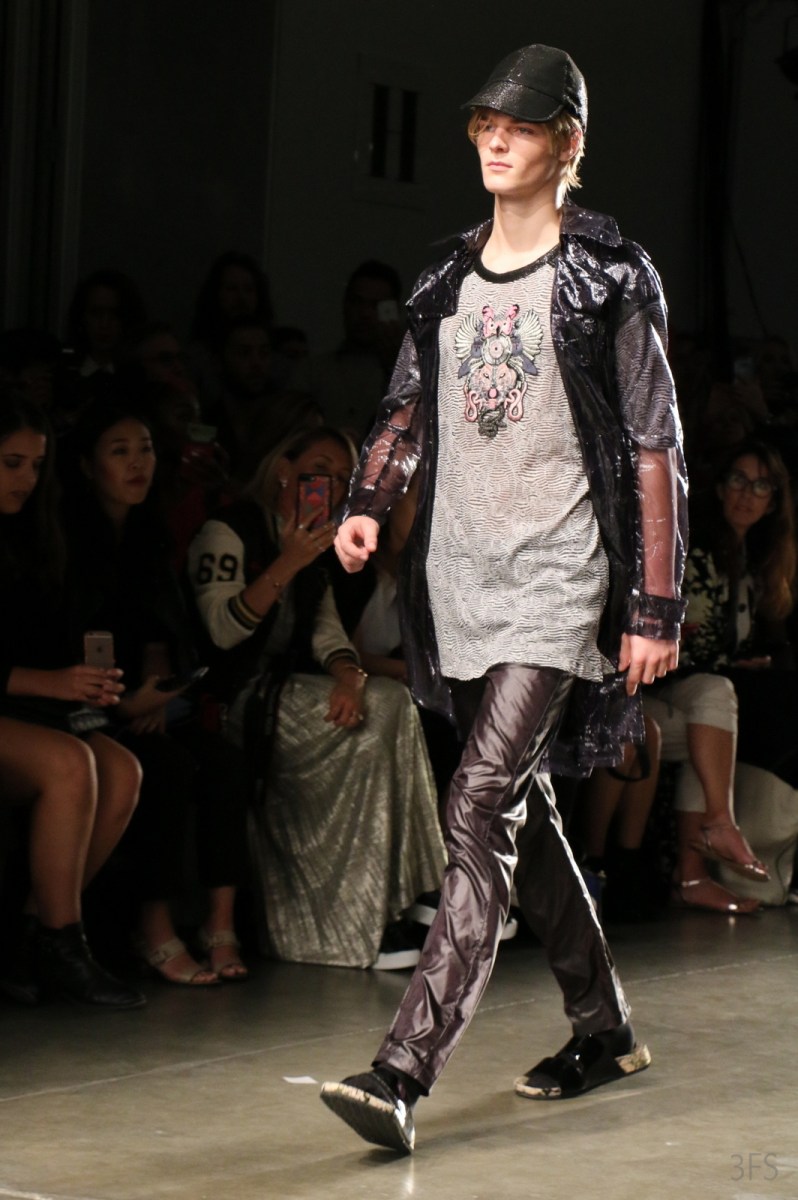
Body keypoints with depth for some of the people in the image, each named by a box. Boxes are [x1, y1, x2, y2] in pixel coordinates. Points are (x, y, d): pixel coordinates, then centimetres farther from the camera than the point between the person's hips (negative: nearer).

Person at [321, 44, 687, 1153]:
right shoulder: (449, 281, 13)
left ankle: (404, 1071, -24)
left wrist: (656, 609, -10)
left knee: (482, 809, -17)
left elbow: (655, 448, -5)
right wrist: (369, 504, 1)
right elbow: (408, 406, 22)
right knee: (522, 810, 14)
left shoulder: (609, 275, -4)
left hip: (559, 581, -7)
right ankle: (604, 1029, 30)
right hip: (460, 576, 7)